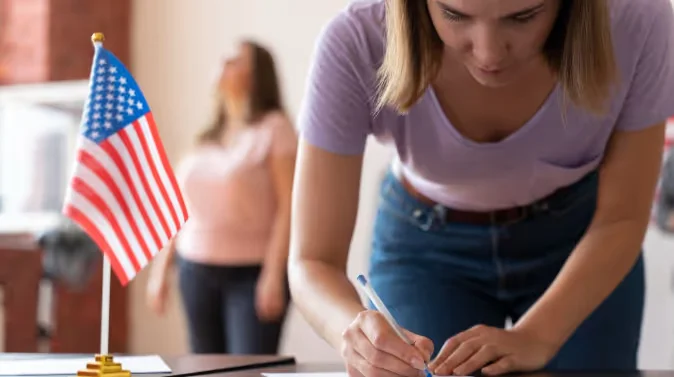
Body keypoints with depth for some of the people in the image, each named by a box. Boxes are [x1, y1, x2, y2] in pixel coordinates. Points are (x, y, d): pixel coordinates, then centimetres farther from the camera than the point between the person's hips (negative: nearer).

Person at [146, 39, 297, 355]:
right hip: (196, 272, 6)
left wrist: (274, 275, -18)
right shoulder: (206, 138, 15)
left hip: (251, 273, -6)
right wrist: (160, 270, 13)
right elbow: (180, 207, 17)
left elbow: (288, 207, -10)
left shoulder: (274, 128, -3)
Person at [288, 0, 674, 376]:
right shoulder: (355, 46, -33)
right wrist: (361, 330, -50)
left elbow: (621, 218, -17)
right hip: (425, 246, 0)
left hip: (576, 238, 1)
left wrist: (536, 337, -32)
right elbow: (312, 262, -29)